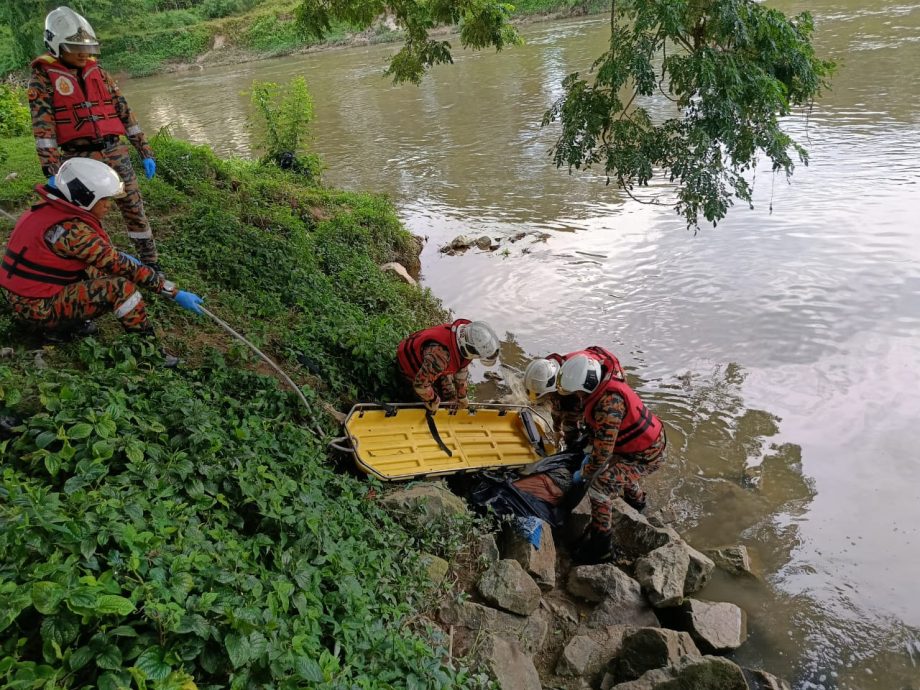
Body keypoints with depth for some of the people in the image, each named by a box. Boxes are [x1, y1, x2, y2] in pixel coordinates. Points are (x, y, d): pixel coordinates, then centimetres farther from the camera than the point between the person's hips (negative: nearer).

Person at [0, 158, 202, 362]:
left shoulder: (50, 208, 3)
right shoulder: (71, 230, -23)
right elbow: (123, 267, -23)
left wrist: (117, 254, 14)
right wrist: (175, 293, -20)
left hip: (22, 295, 9)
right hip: (40, 307, -9)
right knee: (121, 286, -19)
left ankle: (59, 326, 12)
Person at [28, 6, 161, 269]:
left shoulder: (97, 71, 11)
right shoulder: (43, 77, -2)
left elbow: (123, 110, 13)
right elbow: (42, 126, -10)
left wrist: (145, 152, 8)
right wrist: (52, 172, -20)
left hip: (115, 151, 4)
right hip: (78, 159, -3)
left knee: (134, 209, 5)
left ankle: (151, 263, 15)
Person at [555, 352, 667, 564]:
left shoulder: (610, 403, -37)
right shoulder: (601, 384, -7)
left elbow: (603, 450, -29)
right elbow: (599, 430, 11)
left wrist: (584, 473, -14)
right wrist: (591, 454, 14)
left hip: (647, 455, -10)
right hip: (640, 440, 10)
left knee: (600, 485, -17)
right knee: (615, 465, 34)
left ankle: (601, 548, -5)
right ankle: (637, 500, 63)